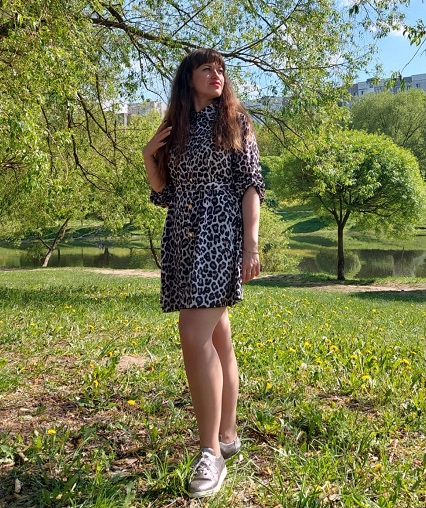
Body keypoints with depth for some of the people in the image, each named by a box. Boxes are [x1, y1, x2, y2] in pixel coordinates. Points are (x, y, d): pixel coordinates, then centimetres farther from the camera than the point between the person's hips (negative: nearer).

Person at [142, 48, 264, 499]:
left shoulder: (235, 119, 5)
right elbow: (164, 193, 18)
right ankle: (228, 435, 20)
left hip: (219, 234, -5)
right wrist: (149, 156, 2)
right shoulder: (175, 128, 17)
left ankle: (211, 450, -8)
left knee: (196, 337, -16)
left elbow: (250, 185, -3)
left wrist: (251, 244, -12)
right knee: (217, 337, 10)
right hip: (182, 239, 5)